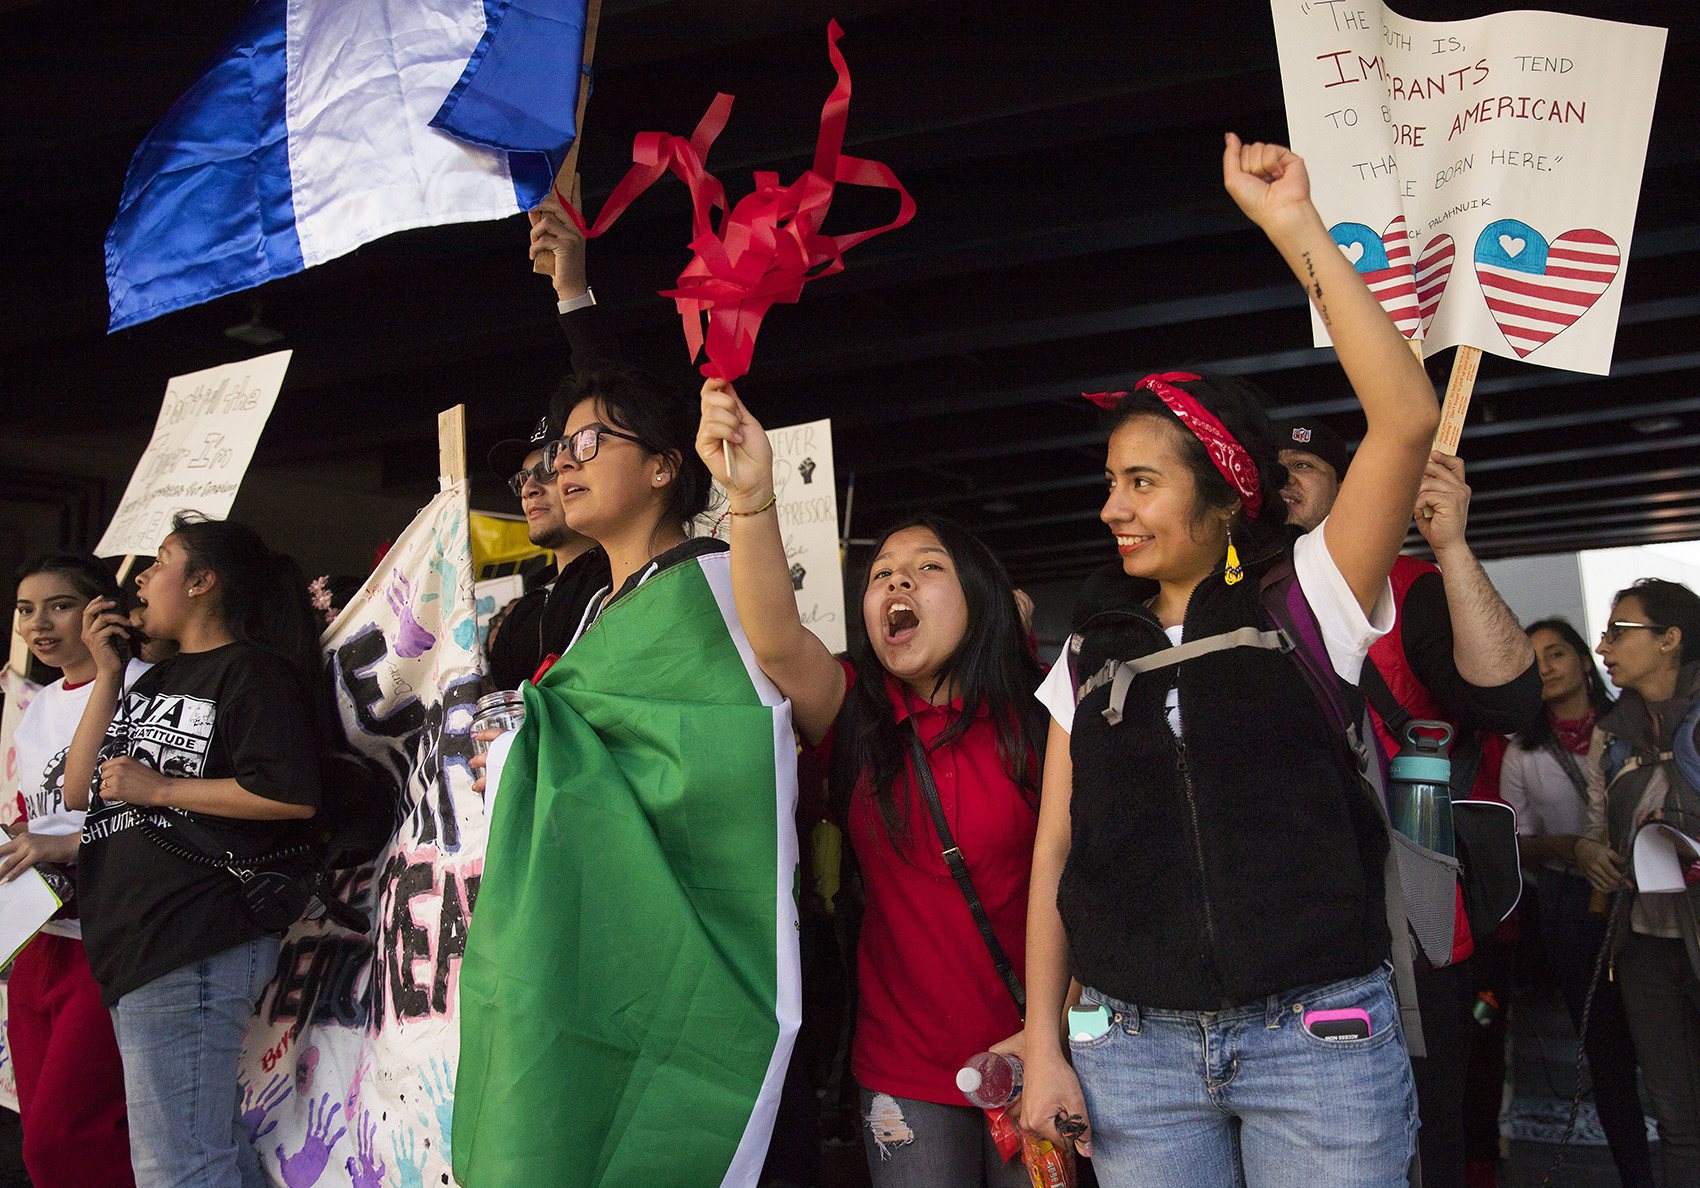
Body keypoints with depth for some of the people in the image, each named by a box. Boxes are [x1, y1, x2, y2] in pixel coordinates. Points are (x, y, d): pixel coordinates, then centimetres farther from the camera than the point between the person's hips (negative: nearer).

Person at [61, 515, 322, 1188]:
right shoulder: (157, 680, 23)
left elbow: (292, 796, -18)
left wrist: (157, 788, -12)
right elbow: (79, 789, 15)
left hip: (195, 949, -9)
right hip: (132, 947, 9)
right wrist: (106, 676, 9)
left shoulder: (252, 670, -6)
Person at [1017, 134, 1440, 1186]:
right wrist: (1044, 1048, 3)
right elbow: (1055, 854, 7)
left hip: (1316, 1035, -3)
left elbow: (1408, 422, -16)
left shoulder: (1304, 603, -2)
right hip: (1133, 1048, 3)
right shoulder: (1093, 658, 8)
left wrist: (1298, 231, -17)